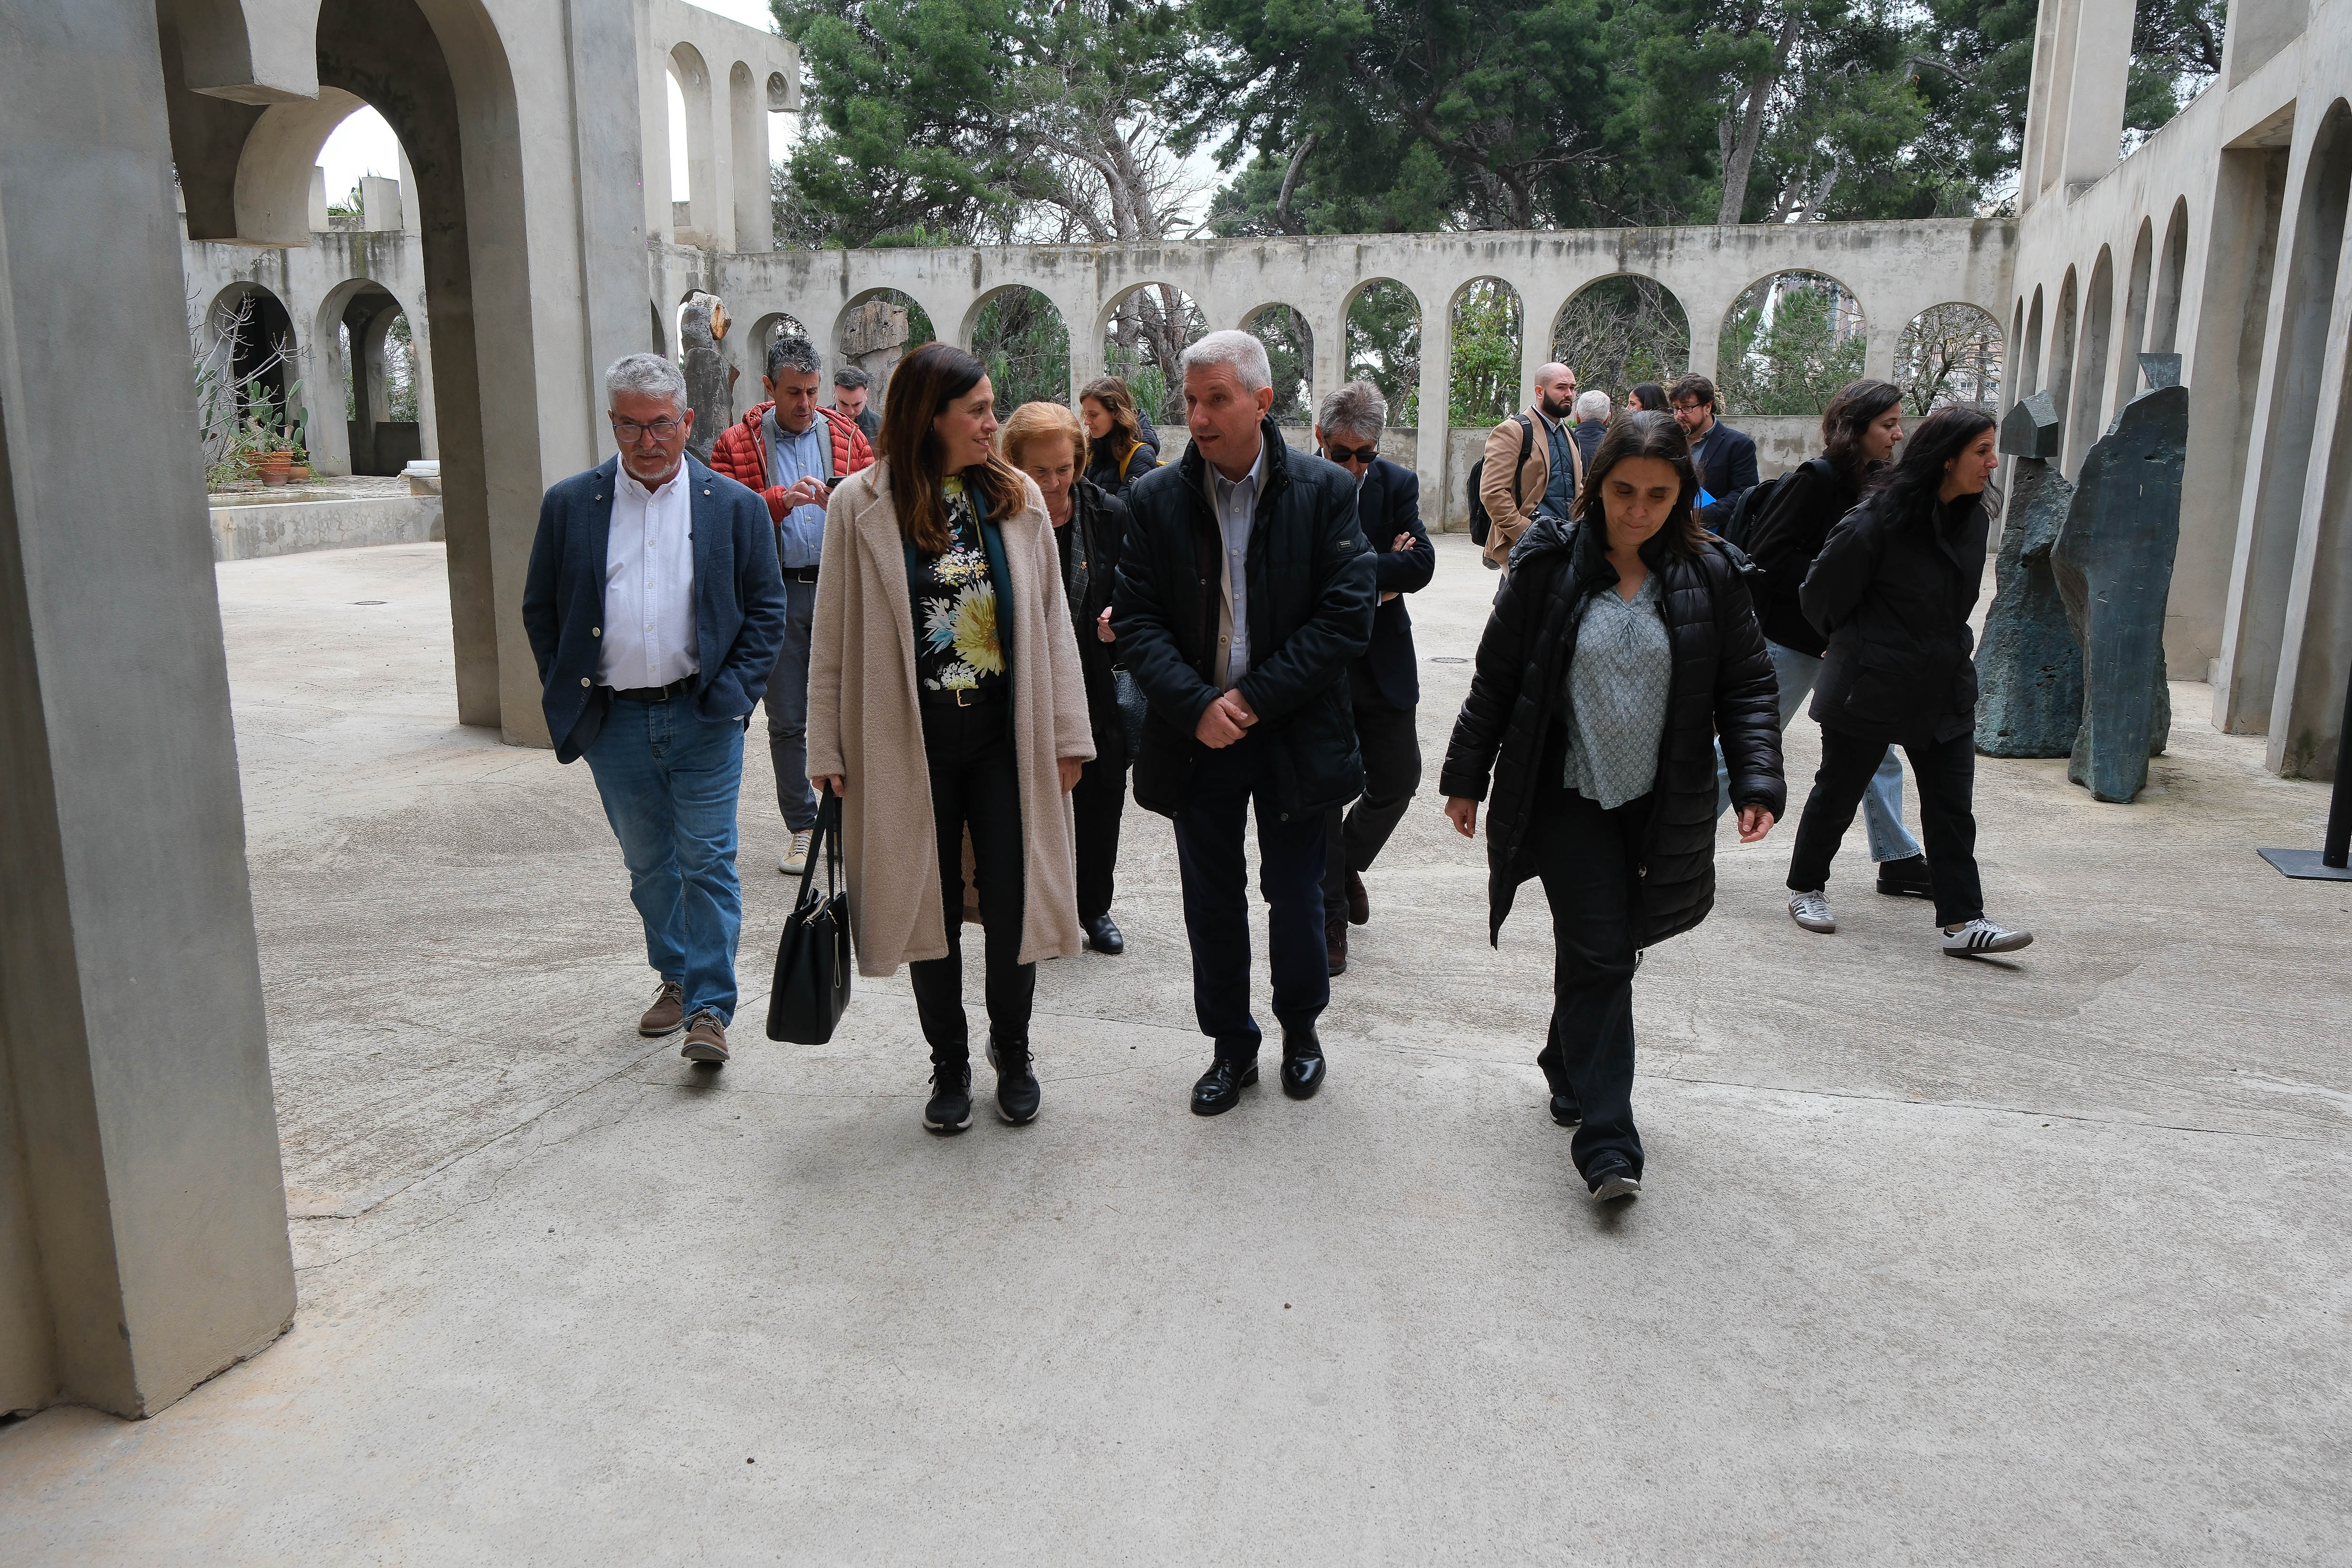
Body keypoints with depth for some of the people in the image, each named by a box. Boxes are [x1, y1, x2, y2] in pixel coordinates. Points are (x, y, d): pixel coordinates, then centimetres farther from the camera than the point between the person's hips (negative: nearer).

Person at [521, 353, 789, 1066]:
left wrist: (735, 690, -6)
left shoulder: (734, 506, 1)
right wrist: (566, 694, 4)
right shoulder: (569, 505, 4)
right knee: (648, 865, 14)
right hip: (613, 721, 2)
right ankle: (676, 977, 32)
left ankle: (710, 1007, 4)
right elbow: (540, 609, 11)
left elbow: (767, 608, 4)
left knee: (707, 862, -2)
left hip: (704, 716, -2)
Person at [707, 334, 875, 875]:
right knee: (787, 719, 7)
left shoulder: (848, 435, 9)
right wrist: (781, 499, -20)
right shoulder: (736, 443, 4)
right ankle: (801, 826, 19)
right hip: (777, 592, 0)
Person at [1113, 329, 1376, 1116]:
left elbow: (1347, 615, -11)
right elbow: (1136, 617, -3)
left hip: (1294, 735, -1)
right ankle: (1232, 1045, 30)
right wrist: (1196, 705, -18)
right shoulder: (1155, 499, -1)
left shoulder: (1326, 491, -6)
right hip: (1196, 734, 2)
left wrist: (1254, 698, -16)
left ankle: (1300, 1027, 36)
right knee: (1212, 903, 11)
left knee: (1296, 897, 11)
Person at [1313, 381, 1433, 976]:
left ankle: (1348, 861, 37)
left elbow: (1421, 565, -13)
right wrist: (1381, 572, -17)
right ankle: (1331, 915, 19)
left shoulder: (1397, 484, -1)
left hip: (1381, 663, 3)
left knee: (1398, 779, 7)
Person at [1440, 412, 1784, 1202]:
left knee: (1606, 951, 14)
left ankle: (1569, 1069, 40)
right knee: (1598, 956, -8)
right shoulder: (1550, 564, -6)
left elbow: (1747, 685, 2)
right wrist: (1466, 776, 3)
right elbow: (1497, 677, 0)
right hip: (1567, 798, -2)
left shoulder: (1709, 573, -1)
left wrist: (1758, 780, -11)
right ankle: (1606, 1142, -5)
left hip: (1658, 805, 2)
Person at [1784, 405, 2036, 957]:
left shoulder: (1974, 518, 4)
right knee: (1838, 793, 9)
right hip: (1869, 688, -6)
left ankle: (1963, 921, 5)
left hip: (1945, 688, 6)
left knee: (1952, 806, 2)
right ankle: (1806, 887, 29)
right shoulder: (1876, 522, -19)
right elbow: (1821, 594, -7)